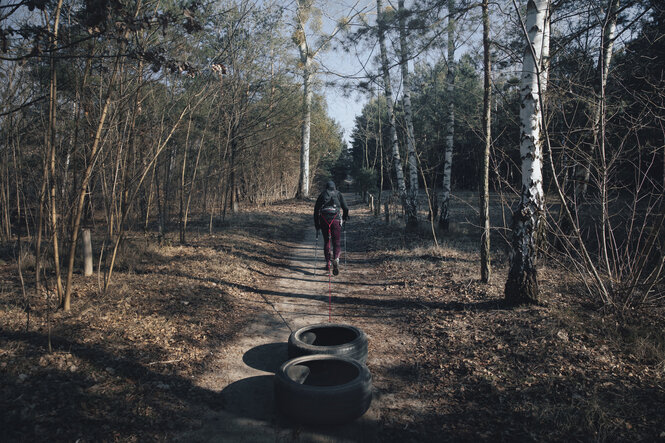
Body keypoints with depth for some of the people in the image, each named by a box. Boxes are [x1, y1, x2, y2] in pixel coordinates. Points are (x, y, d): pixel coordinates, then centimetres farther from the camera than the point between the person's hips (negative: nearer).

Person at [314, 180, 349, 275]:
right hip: (335, 220, -1)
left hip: (324, 220, 1)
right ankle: (335, 259, -24)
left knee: (326, 242, 13)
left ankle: (328, 263, 13)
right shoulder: (338, 194, 14)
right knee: (336, 242, 2)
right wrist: (344, 219, 21)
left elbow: (316, 209, 10)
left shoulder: (322, 195, 16)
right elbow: (345, 208, 7)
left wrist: (316, 224, 14)